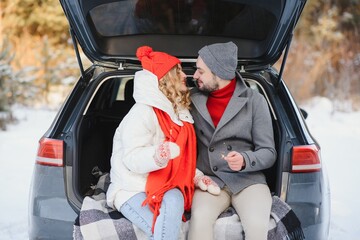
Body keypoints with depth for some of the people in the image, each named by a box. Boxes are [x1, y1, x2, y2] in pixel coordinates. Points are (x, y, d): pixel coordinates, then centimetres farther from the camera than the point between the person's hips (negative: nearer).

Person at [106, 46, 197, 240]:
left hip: (165, 187, 6)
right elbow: (132, 160, -21)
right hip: (133, 189, -5)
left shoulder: (179, 112, 12)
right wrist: (160, 154, -40)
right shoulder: (142, 113, -13)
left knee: (173, 202, -31)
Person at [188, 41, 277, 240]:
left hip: (248, 180, -1)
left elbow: (268, 153, 1)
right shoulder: (194, 100, 7)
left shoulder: (254, 101, 1)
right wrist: (194, 173, -5)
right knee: (199, 220, -31)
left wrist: (245, 160, -19)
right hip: (210, 180, 1)